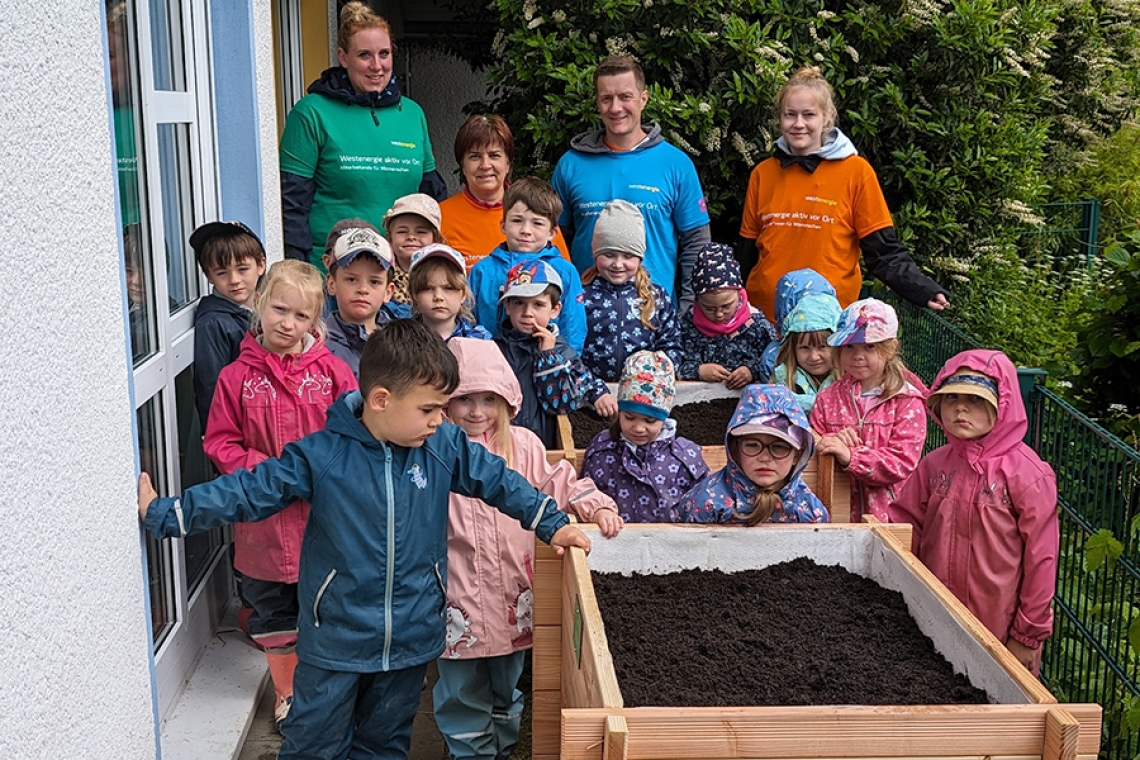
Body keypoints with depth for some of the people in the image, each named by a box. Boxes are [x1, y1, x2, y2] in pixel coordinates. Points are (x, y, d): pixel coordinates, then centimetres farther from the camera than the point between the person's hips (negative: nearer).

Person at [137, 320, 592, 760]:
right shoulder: (320, 455, -15)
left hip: (411, 638, 3)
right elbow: (248, 492, -11)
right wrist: (163, 514, -12)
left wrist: (552, 525, 6)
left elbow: (497, 479, 7)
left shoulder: (445, 447, -6)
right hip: (335, 637, -3)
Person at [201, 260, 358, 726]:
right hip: (265, 518, 1)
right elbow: (220, 444, -3)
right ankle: (287, 694, 37)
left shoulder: (332, 372, -4)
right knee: (273, 614, 17)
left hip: (326, 518, 0)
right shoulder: (237, 377, -5)